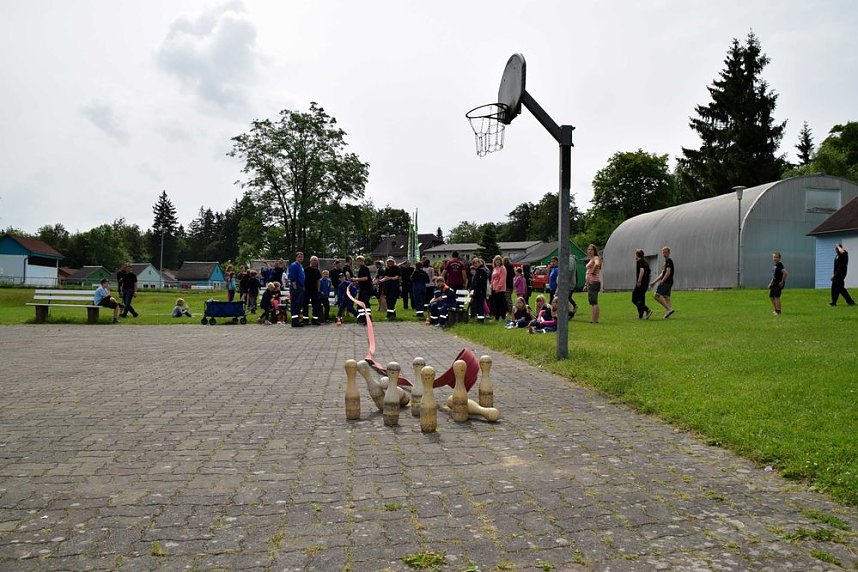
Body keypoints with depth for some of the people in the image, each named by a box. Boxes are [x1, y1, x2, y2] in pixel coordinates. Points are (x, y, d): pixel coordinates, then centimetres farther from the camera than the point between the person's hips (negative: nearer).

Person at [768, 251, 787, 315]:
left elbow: (785, 273, -25)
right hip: (774, 282, 10)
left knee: (776, 297, -9)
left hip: (778, 283, -10)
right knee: (771, 296, 15)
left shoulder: (779, 264, -15)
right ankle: (776, 309, 27)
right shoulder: (774, 264, 13)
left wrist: (782, 282, -19)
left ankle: (778, 311, -3)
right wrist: (771, 282, 20)